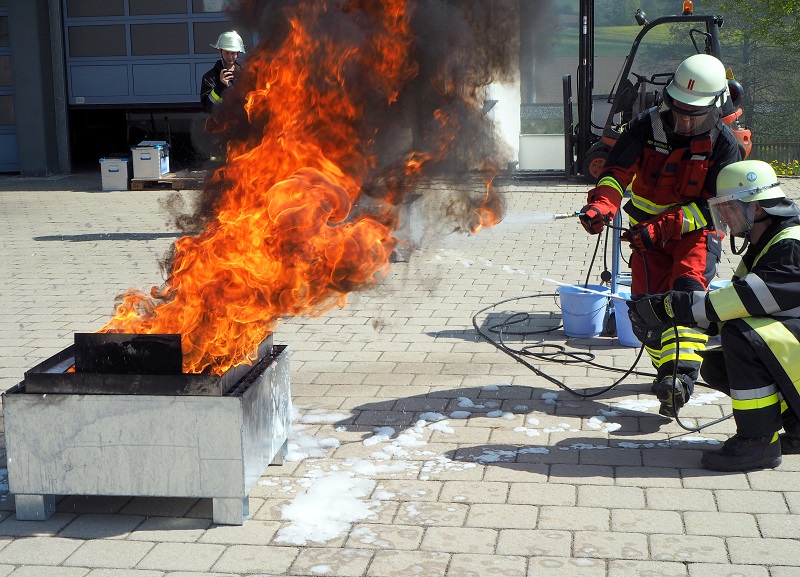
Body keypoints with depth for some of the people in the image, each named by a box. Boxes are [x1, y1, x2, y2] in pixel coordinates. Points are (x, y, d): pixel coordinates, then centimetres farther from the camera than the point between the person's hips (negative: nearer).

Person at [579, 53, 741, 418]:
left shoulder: (723, 144, -13)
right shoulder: (646, 127, -8)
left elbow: (713, 206, -17)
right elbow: (616, 172, -12)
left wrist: (662, 227, -29)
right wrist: (601, 206, -35)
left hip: (696, 233, -3)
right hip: (648, 234, 3)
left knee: (688, 291, -26)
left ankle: (678, 378, -37)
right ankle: (667, 367, 22)